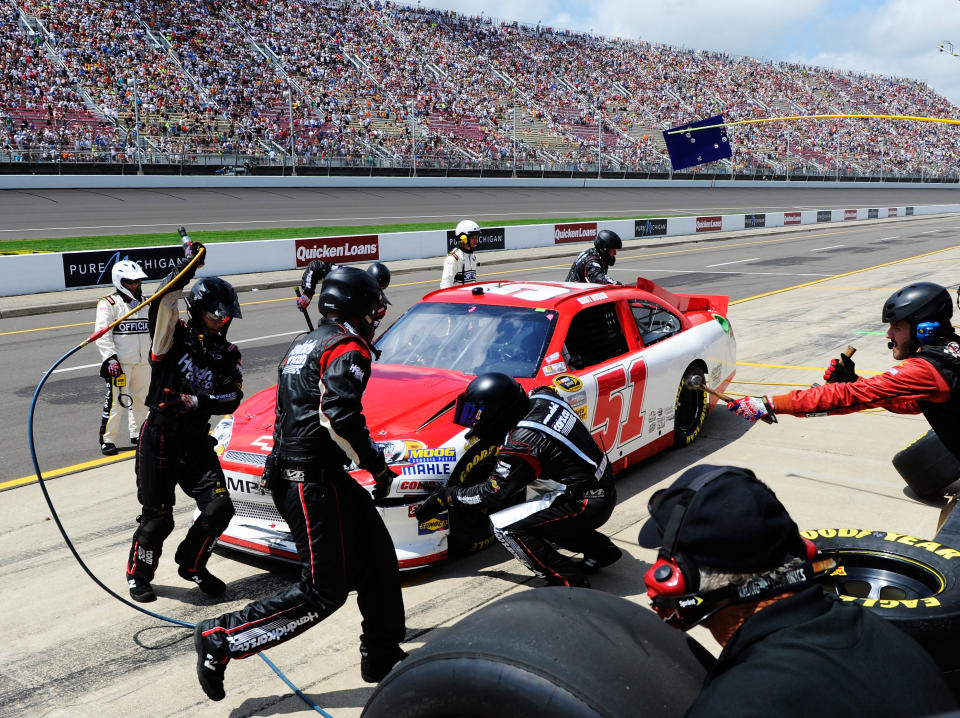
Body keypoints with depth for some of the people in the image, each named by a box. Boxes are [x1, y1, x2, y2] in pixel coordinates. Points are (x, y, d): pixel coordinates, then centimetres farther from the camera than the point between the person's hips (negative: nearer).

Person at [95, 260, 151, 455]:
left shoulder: (145, 302, 14)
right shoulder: (109, 304, -7)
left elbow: (152, 330, 22)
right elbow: (102, 334, -12)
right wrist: (110, 358, -19)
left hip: (143, 361, 6)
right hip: (119, 362, -6)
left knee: (141, 398, 13)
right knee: (116, 401, -8)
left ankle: (137, 435, 27)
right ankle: (108, 440, 3)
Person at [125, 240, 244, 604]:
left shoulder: (227, 353, 7)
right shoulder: (174, 337, -3)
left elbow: (233, 397, 1)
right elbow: (163, 306, -22)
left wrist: (200, 402, -15)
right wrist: (185, 269, -31)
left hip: (197, 441, 4)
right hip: (160, 438, -4)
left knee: (219, 507, -5)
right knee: (158, 517, -1)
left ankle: (192, 565, 21)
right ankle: (139, 574, 25)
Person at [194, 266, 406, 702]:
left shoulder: (305, 346, 20)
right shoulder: (348, 347, -10)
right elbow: (339, 416, -23)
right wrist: (375, 464, -13)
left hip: (290, 472, 10)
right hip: (313, 480, -10)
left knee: (377, 557, 14)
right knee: (323, 591, -5)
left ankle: (383, 657, 21)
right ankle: (221, 637, 0)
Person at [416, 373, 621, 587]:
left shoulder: (522, 443, -22)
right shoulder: (542, 398, -2)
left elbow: (493, 494, -11)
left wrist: (445, 497, 1)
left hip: (587, 504, -9)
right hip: (605, 491, 9)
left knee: (504, 525, -11)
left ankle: (570, 582, -8)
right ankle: (601, 551, 25)